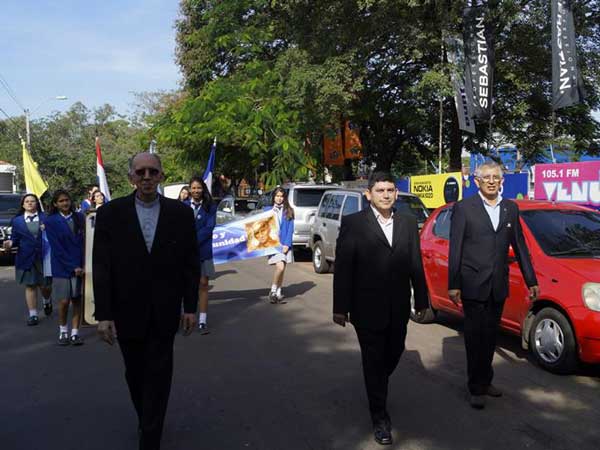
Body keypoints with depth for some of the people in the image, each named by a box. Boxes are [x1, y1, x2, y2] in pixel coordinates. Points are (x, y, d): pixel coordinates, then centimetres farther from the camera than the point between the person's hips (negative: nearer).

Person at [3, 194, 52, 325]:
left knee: (45, 285, 6)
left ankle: (47, 302, 40)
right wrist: (10, 243, -13)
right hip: (26, 259, 1)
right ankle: (33, 315, 10)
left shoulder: (45, 218, 3)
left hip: (44, 257, -1)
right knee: (30, 286, 3)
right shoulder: (17, 221, 9)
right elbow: (15, 239, 7)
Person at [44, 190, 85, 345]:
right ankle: (63, 331, 18)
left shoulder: (79, 217, 6)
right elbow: (57, 248, -6)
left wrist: (83, 265, -3)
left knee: (77, 300, 3)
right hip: (62, 267, -2)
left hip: (79, 266, 2)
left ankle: (74, 332, 10)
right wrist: (73, 267, -11)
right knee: (64, 301, -2)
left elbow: (84, 242, 7)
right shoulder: (51, 221, -2)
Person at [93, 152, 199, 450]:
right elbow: (101, 267, -6)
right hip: (127, 311, 1)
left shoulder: (181, 213, -2)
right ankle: (146, 419, 42)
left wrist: (190, 307, 0)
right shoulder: (110, 213, -5)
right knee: (135, 373, 16)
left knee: (158, 376, 4)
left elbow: (190, 263, 1)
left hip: (164, 313, 0)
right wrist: (103, 314, -9)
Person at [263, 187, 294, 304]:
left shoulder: (289, 211, 8)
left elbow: (290, 228, 2)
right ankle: (273, 291, -4)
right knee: (280, 267, -18)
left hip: (285, 243, 2)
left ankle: (278, 293, 19)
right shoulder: (268, 210, 5)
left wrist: (287, 244, -8)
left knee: (282, 269, 6)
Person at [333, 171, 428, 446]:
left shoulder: (408, 223, 5)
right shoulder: (353, 223, -8)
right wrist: (340, 307, -10)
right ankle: (379, 415, 22)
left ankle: (377, 388, 47)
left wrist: (421, 300, 7)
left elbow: (415, 264, 7)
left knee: (394, 354, 17)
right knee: (373, 360, 7)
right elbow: (342, 267, -9)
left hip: (399, 308, 4)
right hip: (367, 308, -4)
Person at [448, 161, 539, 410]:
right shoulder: (464, 208, -6)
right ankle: (477, 388, 15)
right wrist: (453, 284, -9)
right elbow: (455, 249, -6)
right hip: (473, 285, -4)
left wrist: (531, 281, 10)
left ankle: (485, 380, 29)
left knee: (490, 336, 14)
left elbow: (519, 246, 11)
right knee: (475, 337, 3)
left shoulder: (511, 208, 8)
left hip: (498, 286, 4)